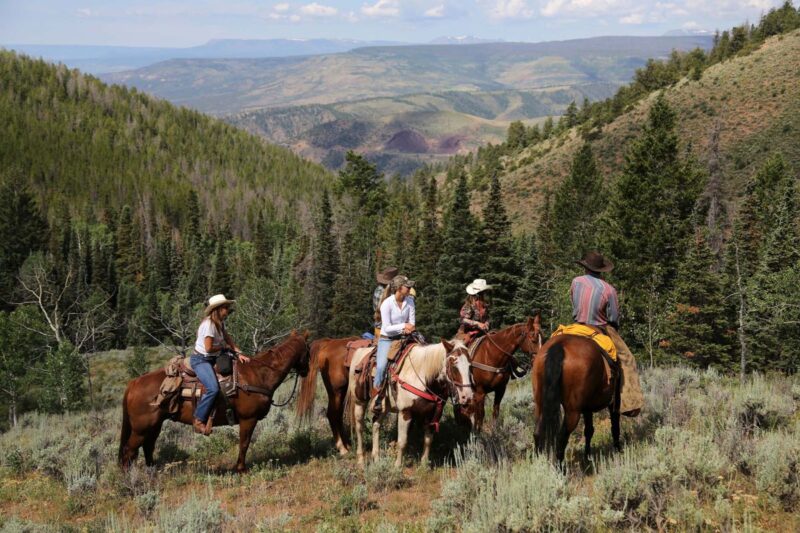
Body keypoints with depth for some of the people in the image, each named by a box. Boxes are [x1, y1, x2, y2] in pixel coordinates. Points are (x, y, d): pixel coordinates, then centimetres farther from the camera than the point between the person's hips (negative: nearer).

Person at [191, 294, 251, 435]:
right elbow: (208, 348, -23)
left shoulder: (220, 323, 9)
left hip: (212, 359, 10)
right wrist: (224, 346, -6)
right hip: (201, 360, -10)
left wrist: (239, 353, -5)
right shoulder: (208, 324, -20)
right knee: (213, 388, -28)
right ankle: (199, 420, -18)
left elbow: (229, 340, 10)